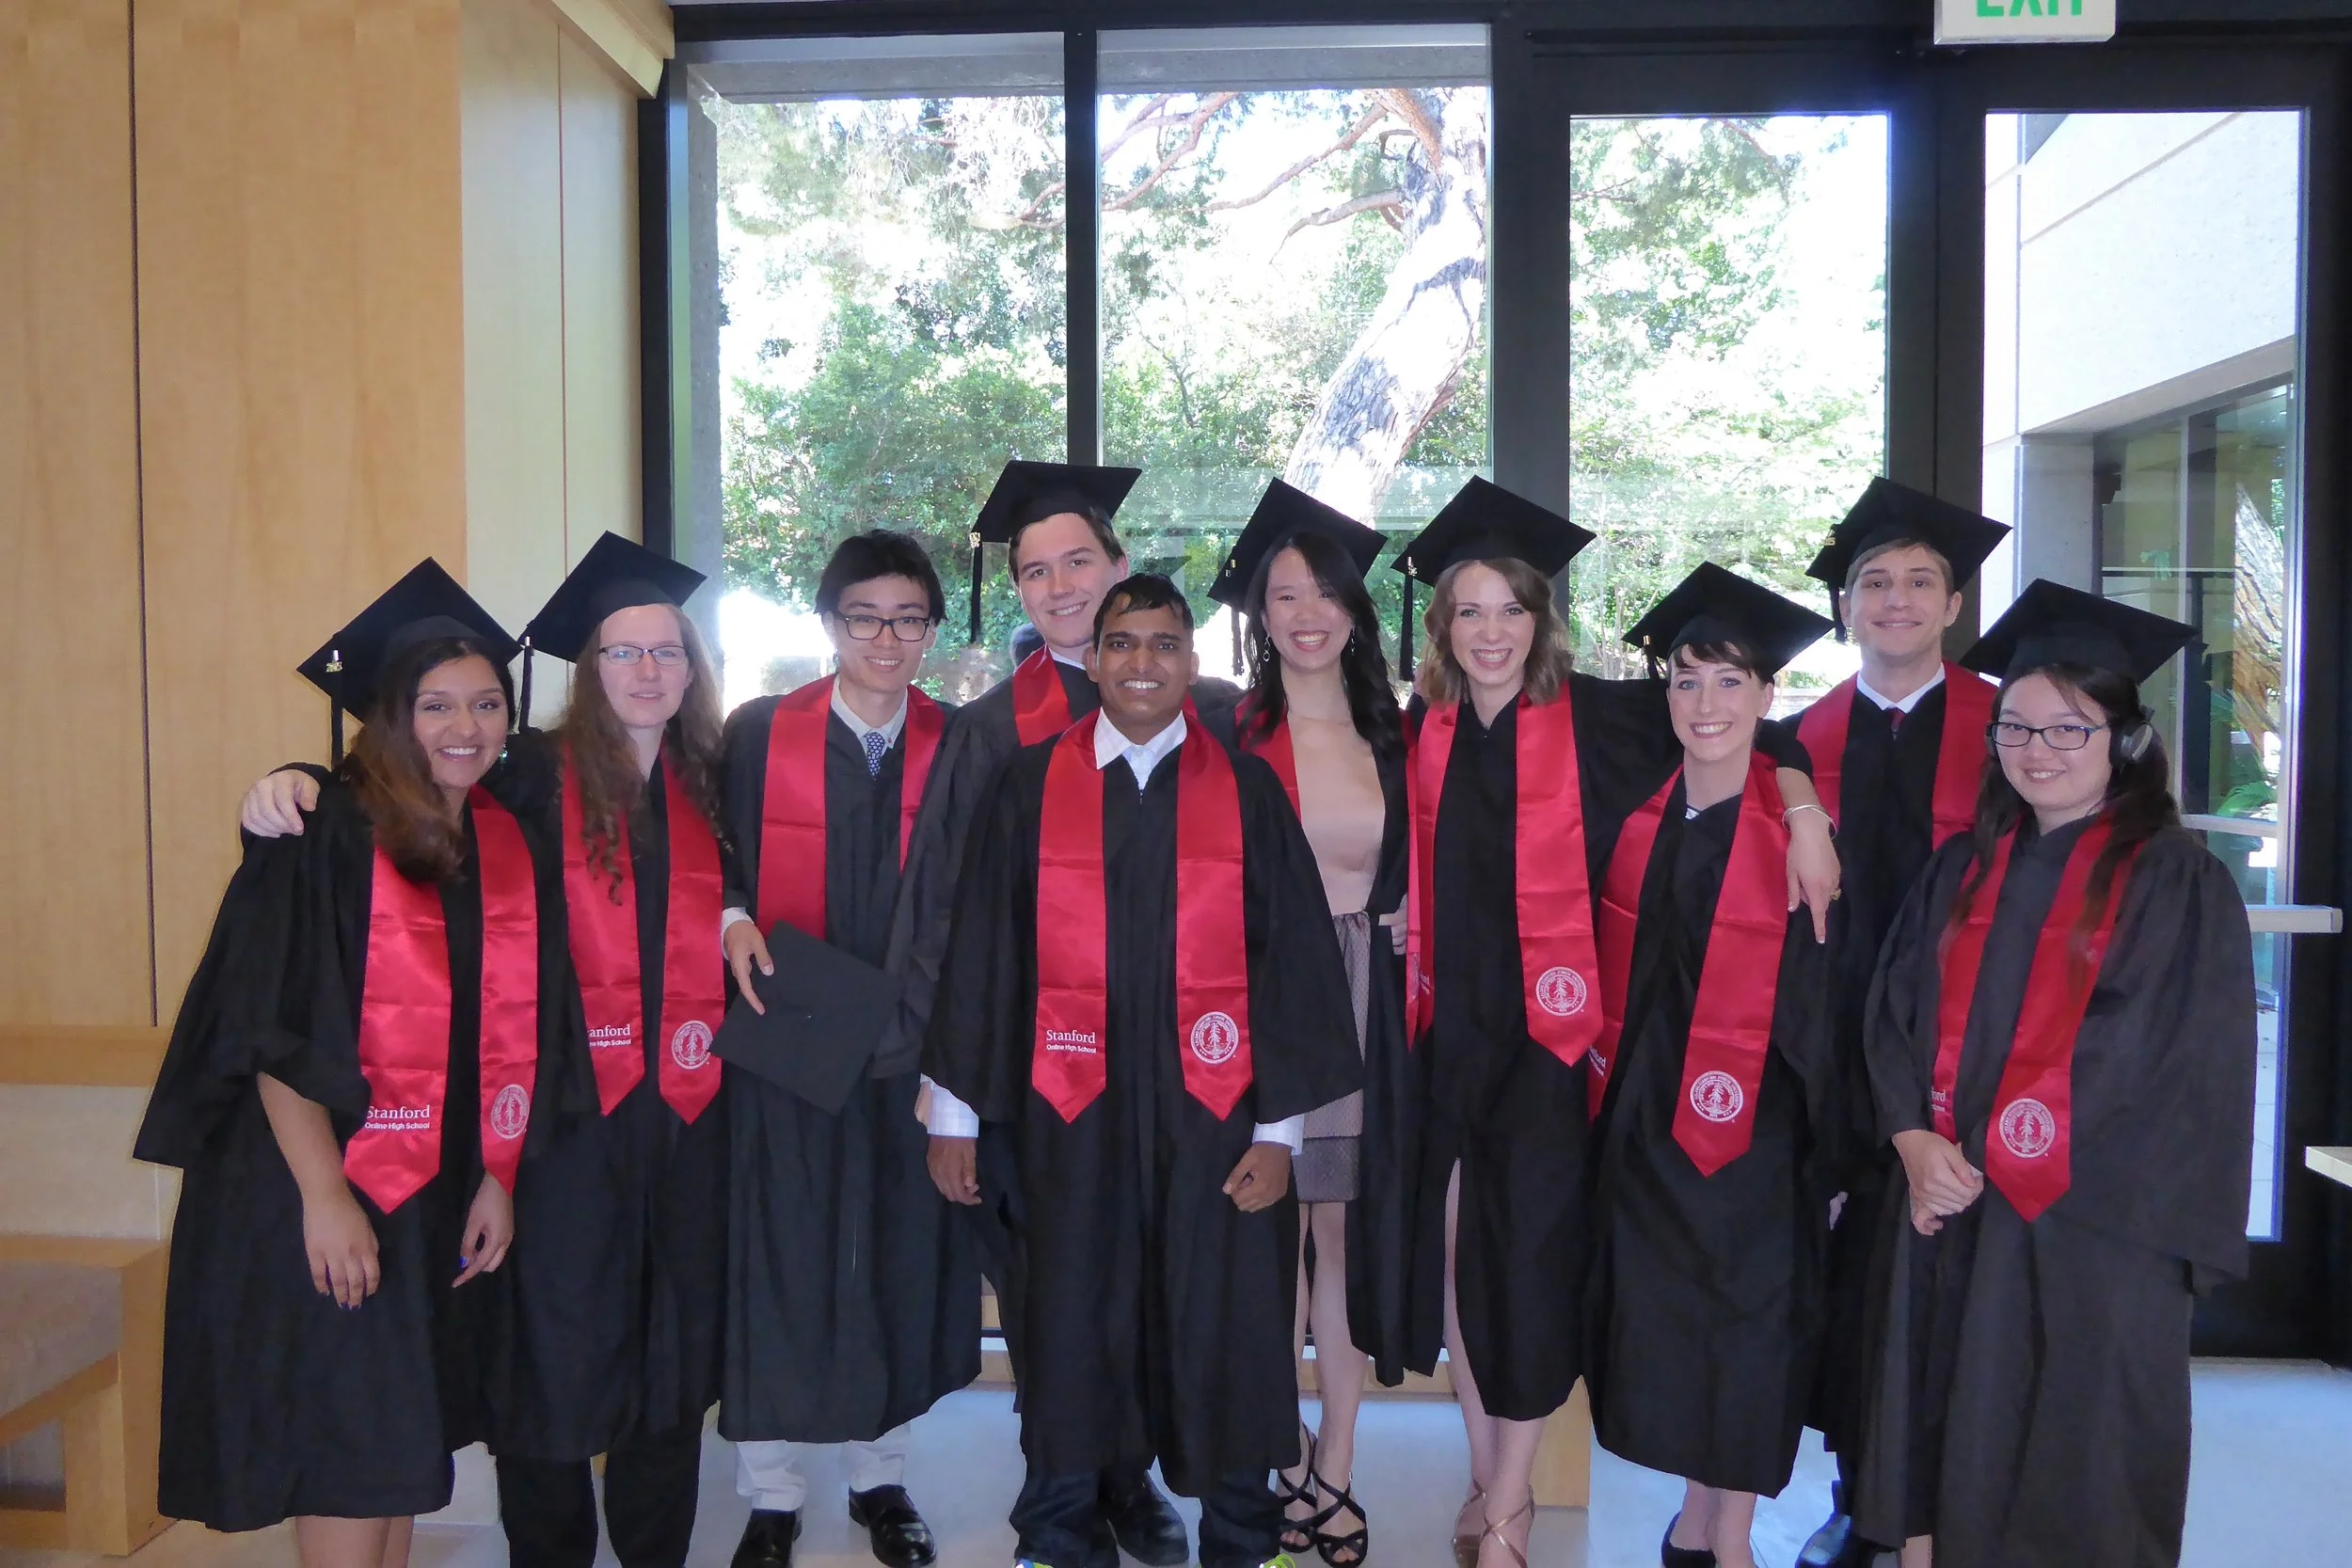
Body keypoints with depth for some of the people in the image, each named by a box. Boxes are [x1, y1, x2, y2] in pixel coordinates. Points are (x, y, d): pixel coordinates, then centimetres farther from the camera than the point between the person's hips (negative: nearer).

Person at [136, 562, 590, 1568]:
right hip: (326, 1192, -5)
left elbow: (518, 1037, 8)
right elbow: (270, 1033, -16)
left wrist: (497, 1176, 4)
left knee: (401, 1447, 16)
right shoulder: (325, 837, -13)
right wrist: (323, 1196, -19)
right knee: (347, 1455, 1)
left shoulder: (514, 848, 4)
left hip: (446, 1196, 6)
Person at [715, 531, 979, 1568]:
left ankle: (882, 1478, 31)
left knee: (902, 1263, 11)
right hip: (786, 1042, -2)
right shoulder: (759, 733, -2)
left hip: (913, 1047, 2)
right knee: (775, 1261, 4)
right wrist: (734, 925, -17)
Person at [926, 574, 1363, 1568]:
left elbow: (1293, 959, 0)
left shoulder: (1248, 790, 1)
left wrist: (1280, 1127, -4)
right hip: (1073, 1112, 0)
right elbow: (984, 958, 3)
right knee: (1074, 1324, 11)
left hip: (1213, 1113, 0)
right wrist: (958, 1111, 3)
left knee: (1219, 1328, 9)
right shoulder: (1029, 788, 2)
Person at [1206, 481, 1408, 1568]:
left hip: (1364, 1002, 3)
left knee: (1350, 1229, 8)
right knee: (1276, 1228, 3)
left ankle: (1337, 1466, 20)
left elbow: (1412, 873, 16)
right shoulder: (1227, 733, -3)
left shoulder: (1394, 735, 8)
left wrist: (1395, 918, -2)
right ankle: (1282, 1465, 19)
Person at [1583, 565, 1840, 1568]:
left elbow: (1818, 1003, -9)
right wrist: (1611, 1084, 8)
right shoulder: (1641, 825, 4)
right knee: (1665, 1323, 14)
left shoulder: (1795, 835, -10)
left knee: (1746, 1323, 7)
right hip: (1645, 1112, 5)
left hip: (1751, 1122, -5)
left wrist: (1828, 1145, -10)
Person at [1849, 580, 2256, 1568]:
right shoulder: (1965, 870, 10)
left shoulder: (2177, 882, -4)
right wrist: (1916, 1142, -9)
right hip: (1946, 1205, 4)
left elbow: (2189, 1068, -10)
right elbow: (1893, 1016, 8)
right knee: (1939, 1440, 10)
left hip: (2090, 1224, -4)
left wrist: (2007, 1160, -12)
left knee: (2068, 1459, 3)